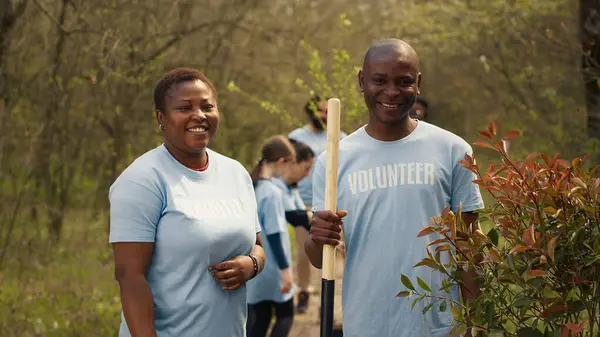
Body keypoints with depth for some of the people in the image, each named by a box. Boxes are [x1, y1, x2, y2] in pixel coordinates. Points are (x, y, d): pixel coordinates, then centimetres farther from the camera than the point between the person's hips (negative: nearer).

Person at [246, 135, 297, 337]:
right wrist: (285, 268, -16)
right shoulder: (272, 192, -20)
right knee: (285, 316, 7)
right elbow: (275, 235, -21)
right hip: (271, 268, -7)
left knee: (259, 318, 13)